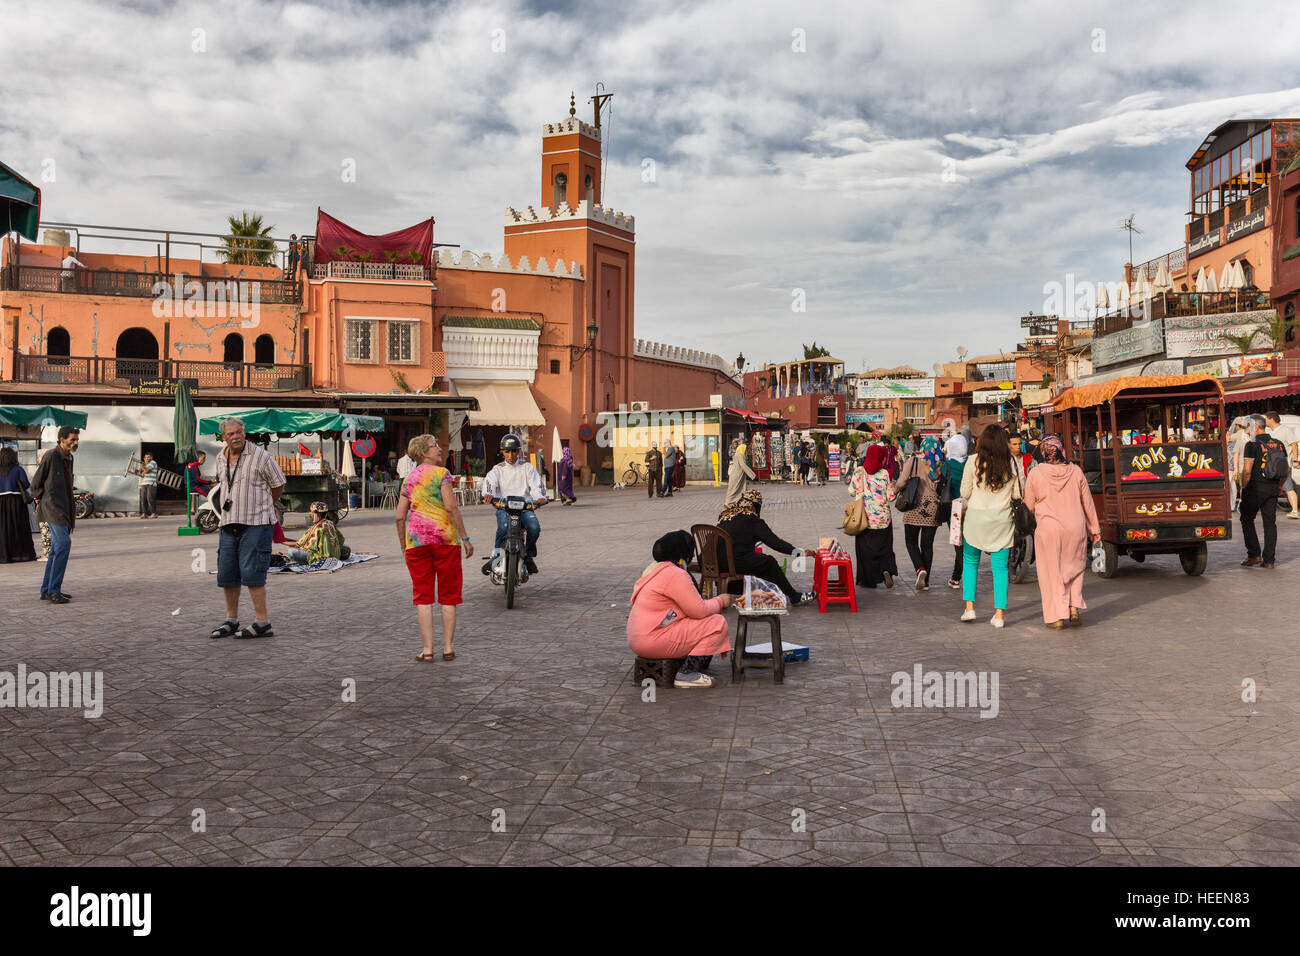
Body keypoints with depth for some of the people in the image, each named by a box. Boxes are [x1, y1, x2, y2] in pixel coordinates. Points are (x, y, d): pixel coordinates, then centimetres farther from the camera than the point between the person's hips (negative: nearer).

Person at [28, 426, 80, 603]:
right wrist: (38, 499, 5)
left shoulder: (69, 458, 16)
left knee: (57, 548, 10)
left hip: (65, 507, 9)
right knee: (63, 544, -19)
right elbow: (36, 483, -5)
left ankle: (47, 590, 16)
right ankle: (53, 590, -18)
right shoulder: (50, 456, -11)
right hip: (52, 506, -9)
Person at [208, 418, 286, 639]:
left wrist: (264, 506, 17)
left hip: (255, 524, -7)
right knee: (226, 574, 9)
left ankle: (262, 622, -7)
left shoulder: (260, 457, -7)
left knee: (251, 572, -11)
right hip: (228, 523, 7)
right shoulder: (220, 458, 12)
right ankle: (231, 620, 22)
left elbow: (278, 484, 3)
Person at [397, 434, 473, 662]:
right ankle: (448, 648, 10)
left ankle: (428, 650, 3)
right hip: (445, 537, -4)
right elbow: (451, 507, -13)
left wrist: (403, 547, 18)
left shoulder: (409, 479, 13)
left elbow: (400, 517, 10)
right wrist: (465, 538, -11)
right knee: (448, 596, 7)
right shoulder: (442, 474, -3)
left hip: (416, 540, 4)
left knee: (423, 597, 6)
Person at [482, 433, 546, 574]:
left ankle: (530, 555, -1)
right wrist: (488, 494, -30)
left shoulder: (527, 468, 12)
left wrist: (540, 497, -21)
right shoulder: (498, 469, 12)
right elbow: (489, 482, -6)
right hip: (503, 507, -1)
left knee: (534, 527, -27)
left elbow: (536, 485, 2)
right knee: (503, 527, -33)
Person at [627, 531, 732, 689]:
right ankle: (686, 674, -13)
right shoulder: (675, 575, -16)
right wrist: (720, 601, 2)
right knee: (717, 623, -10)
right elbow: (699, 610, -17)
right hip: (653, 640, -11)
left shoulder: (654, 568, 16)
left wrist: (712, 601, 15)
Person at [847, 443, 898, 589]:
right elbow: (891, 496, -5)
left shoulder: (858, 472, -5)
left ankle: (867, 580, 9)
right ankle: (886, 569, -10)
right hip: (883, 517, 0)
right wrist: (896, 488, 15)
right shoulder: (885, 474, -8)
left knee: (865, 549, 9)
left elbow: (852, 492, 3)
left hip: (864, 517, 0)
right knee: (884, 547, 14)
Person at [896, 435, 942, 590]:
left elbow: (901, 482, -11)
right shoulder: (940, 465, 1)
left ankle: (920, 569, -14)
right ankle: (925, 581, 10)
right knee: (927, 545, 9)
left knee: (911, 542, 10)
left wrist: (894, 490, 8)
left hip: (914, 508, -3)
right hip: (933, 508, 3)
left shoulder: (913, 461, -7)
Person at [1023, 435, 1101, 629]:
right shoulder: (1076, 471, -2)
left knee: (1052, 572, 6)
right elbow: (1088, 503, 5)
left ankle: (1057, 616, 6)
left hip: (1048, 528, -2)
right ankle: (1074, 608, 9)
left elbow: (1030, 504, 0)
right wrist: (1094, 529, 15)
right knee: (1074, 568, 18)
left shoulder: (1035, 474, -8)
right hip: (1076, 527, 2)